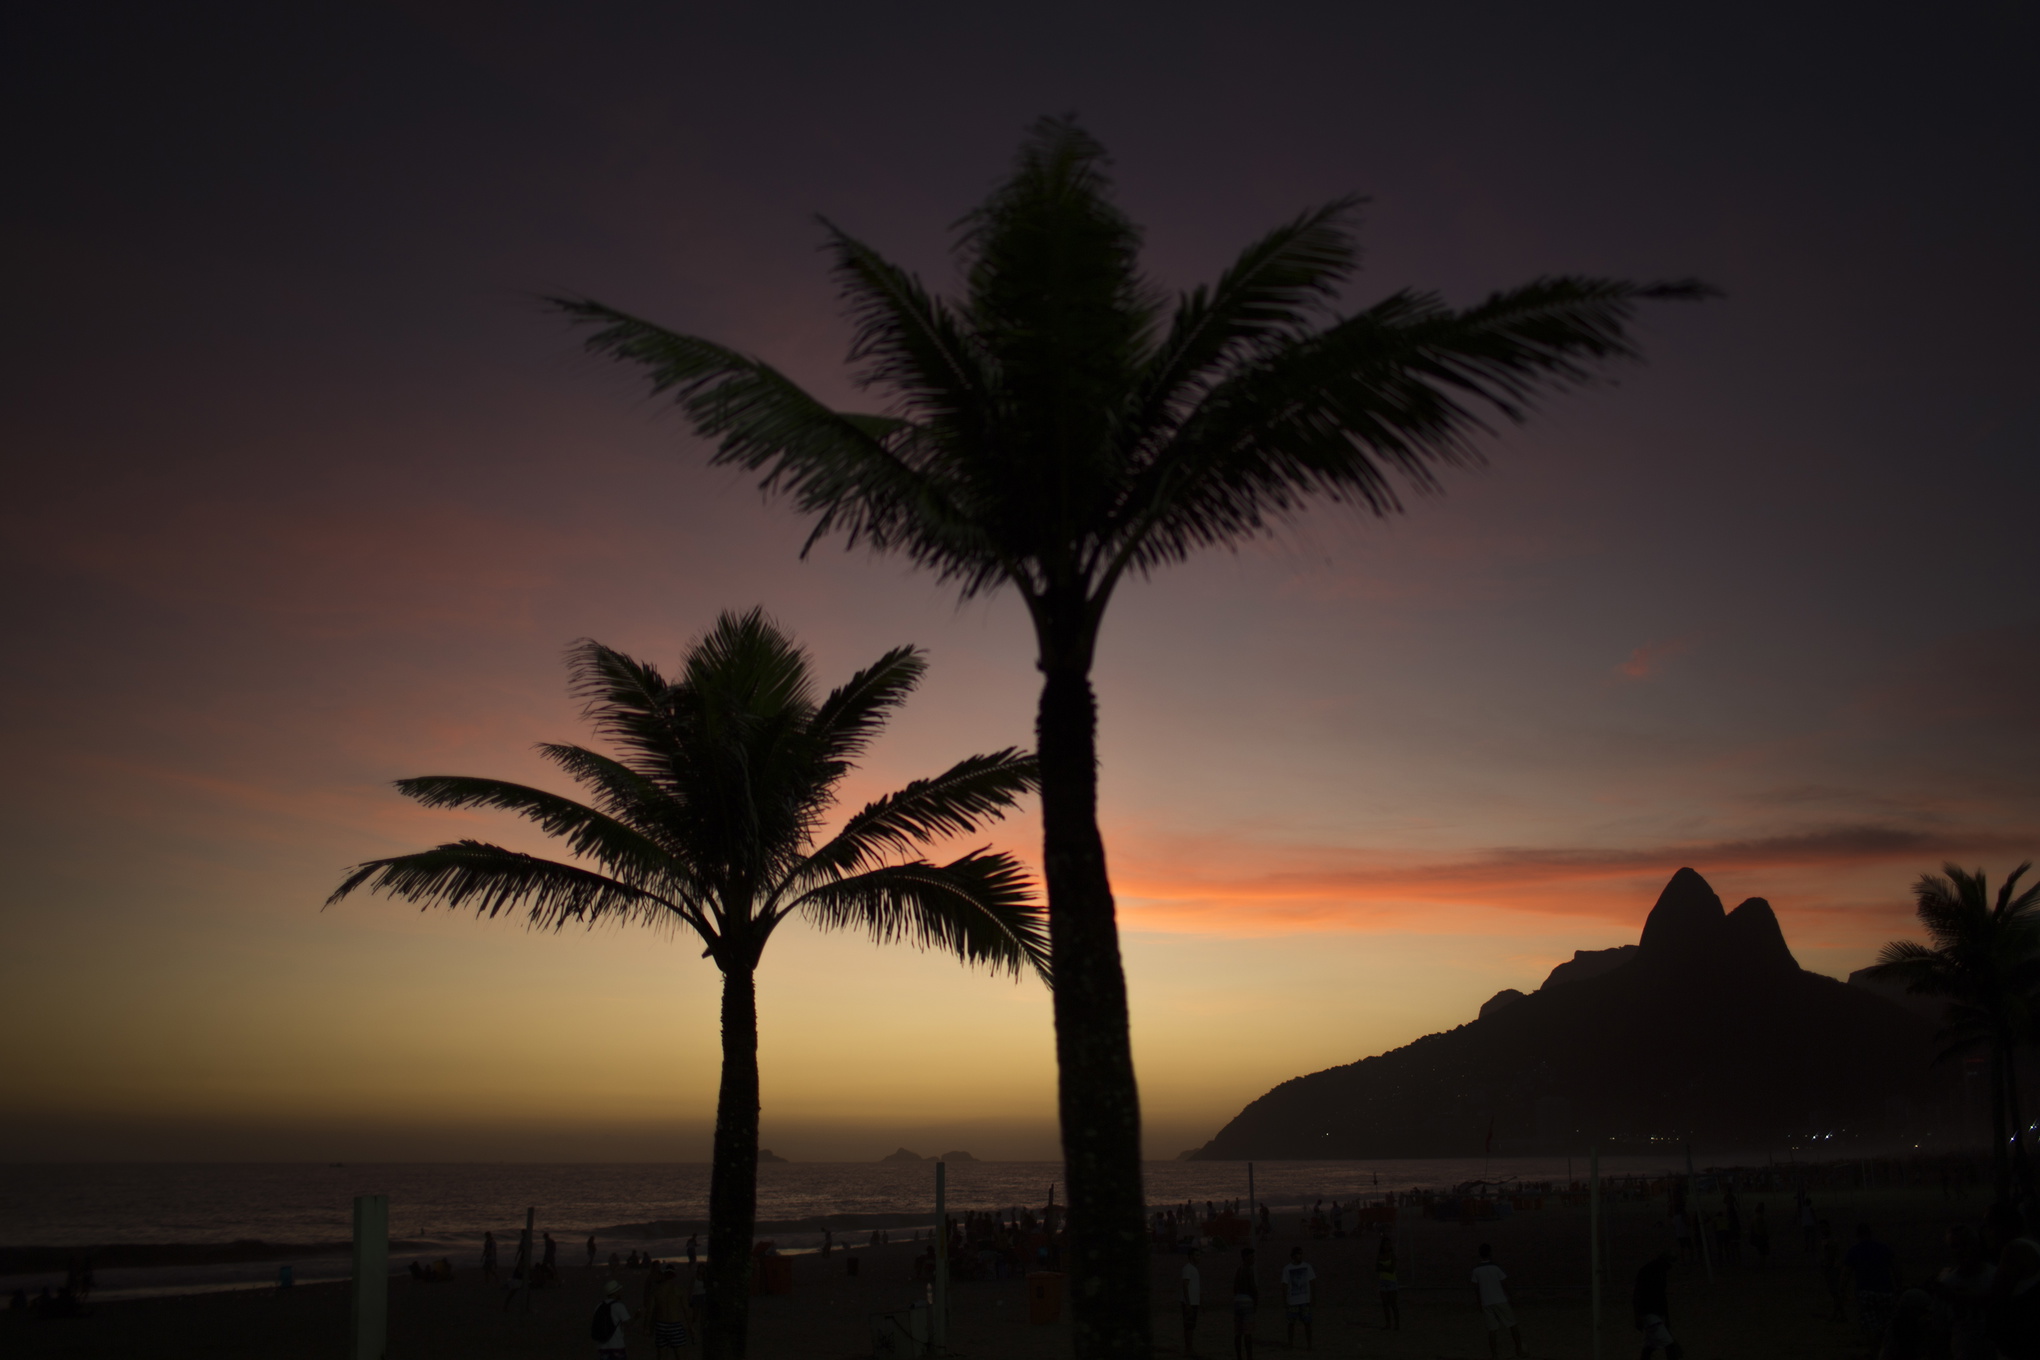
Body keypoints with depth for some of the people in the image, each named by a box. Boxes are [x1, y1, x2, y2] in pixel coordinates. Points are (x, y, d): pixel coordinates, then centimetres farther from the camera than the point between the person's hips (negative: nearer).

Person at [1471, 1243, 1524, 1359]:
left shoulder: (1476, 1270, 2)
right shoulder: (1495, 1267, -7)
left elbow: (1476, 1289, 4)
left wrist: (1480, 1305, 13)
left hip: (1486, 1303, 3)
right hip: (1500, 1301, -3)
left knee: (1492, 1330, 5)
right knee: (1512, 1325, 11)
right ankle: (1519, 1350, 14)